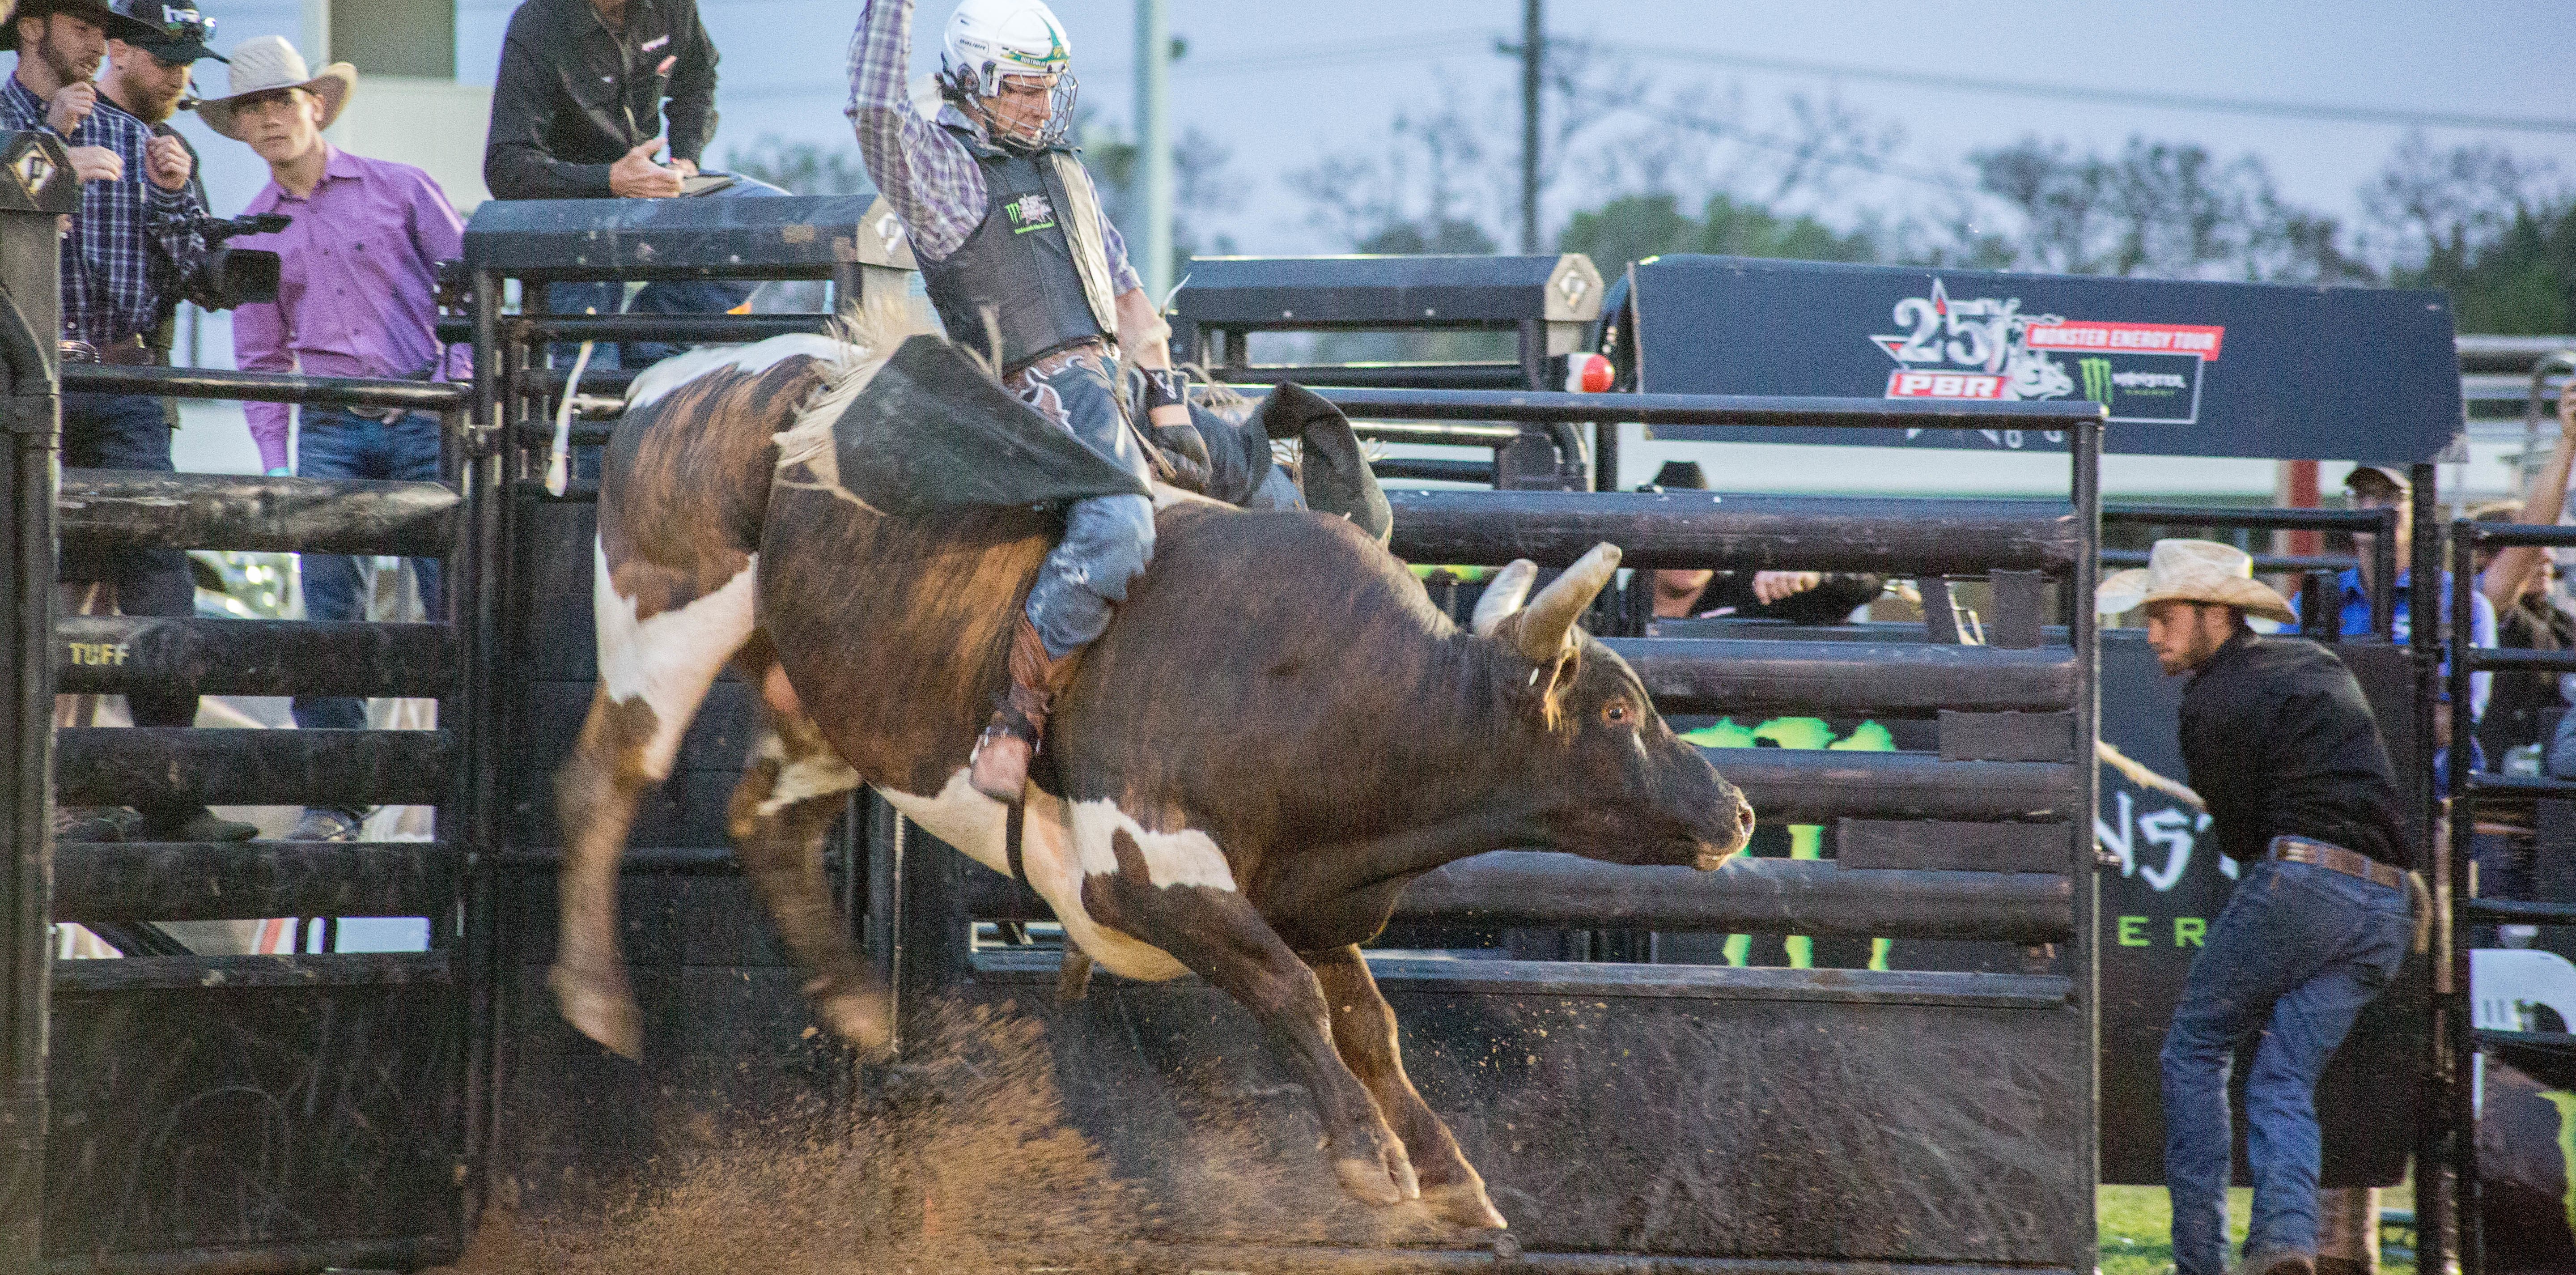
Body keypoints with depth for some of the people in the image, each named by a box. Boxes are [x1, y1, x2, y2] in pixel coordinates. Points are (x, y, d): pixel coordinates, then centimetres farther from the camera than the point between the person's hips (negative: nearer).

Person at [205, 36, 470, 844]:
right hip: (331, 431, 2)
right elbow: (261, 358, 18)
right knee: (328, 609, -7)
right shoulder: (254, 230, 13)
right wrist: (275, 466, 7)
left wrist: (464, 386, -4)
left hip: (425, 417, -2)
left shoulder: (398, 188, 5)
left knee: (454, 599, -7)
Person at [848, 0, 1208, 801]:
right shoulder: (941, 170, 0)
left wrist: (1168, 403, 14)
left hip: (1116, 372, 9)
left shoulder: (1064, 171, 24)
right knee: (1117, 529, -35)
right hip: (1050, 397, -9)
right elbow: (873, 109, -21)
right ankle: (1017, 714, -25)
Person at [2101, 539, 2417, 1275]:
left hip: (2300, 880, -7)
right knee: (2284, 1082, 7)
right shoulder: (2319, 664, 21)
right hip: (2388, 906, 7)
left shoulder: (2214, 702, -3)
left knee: (2195, 1050, 8)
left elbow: (2238, 836, 0)